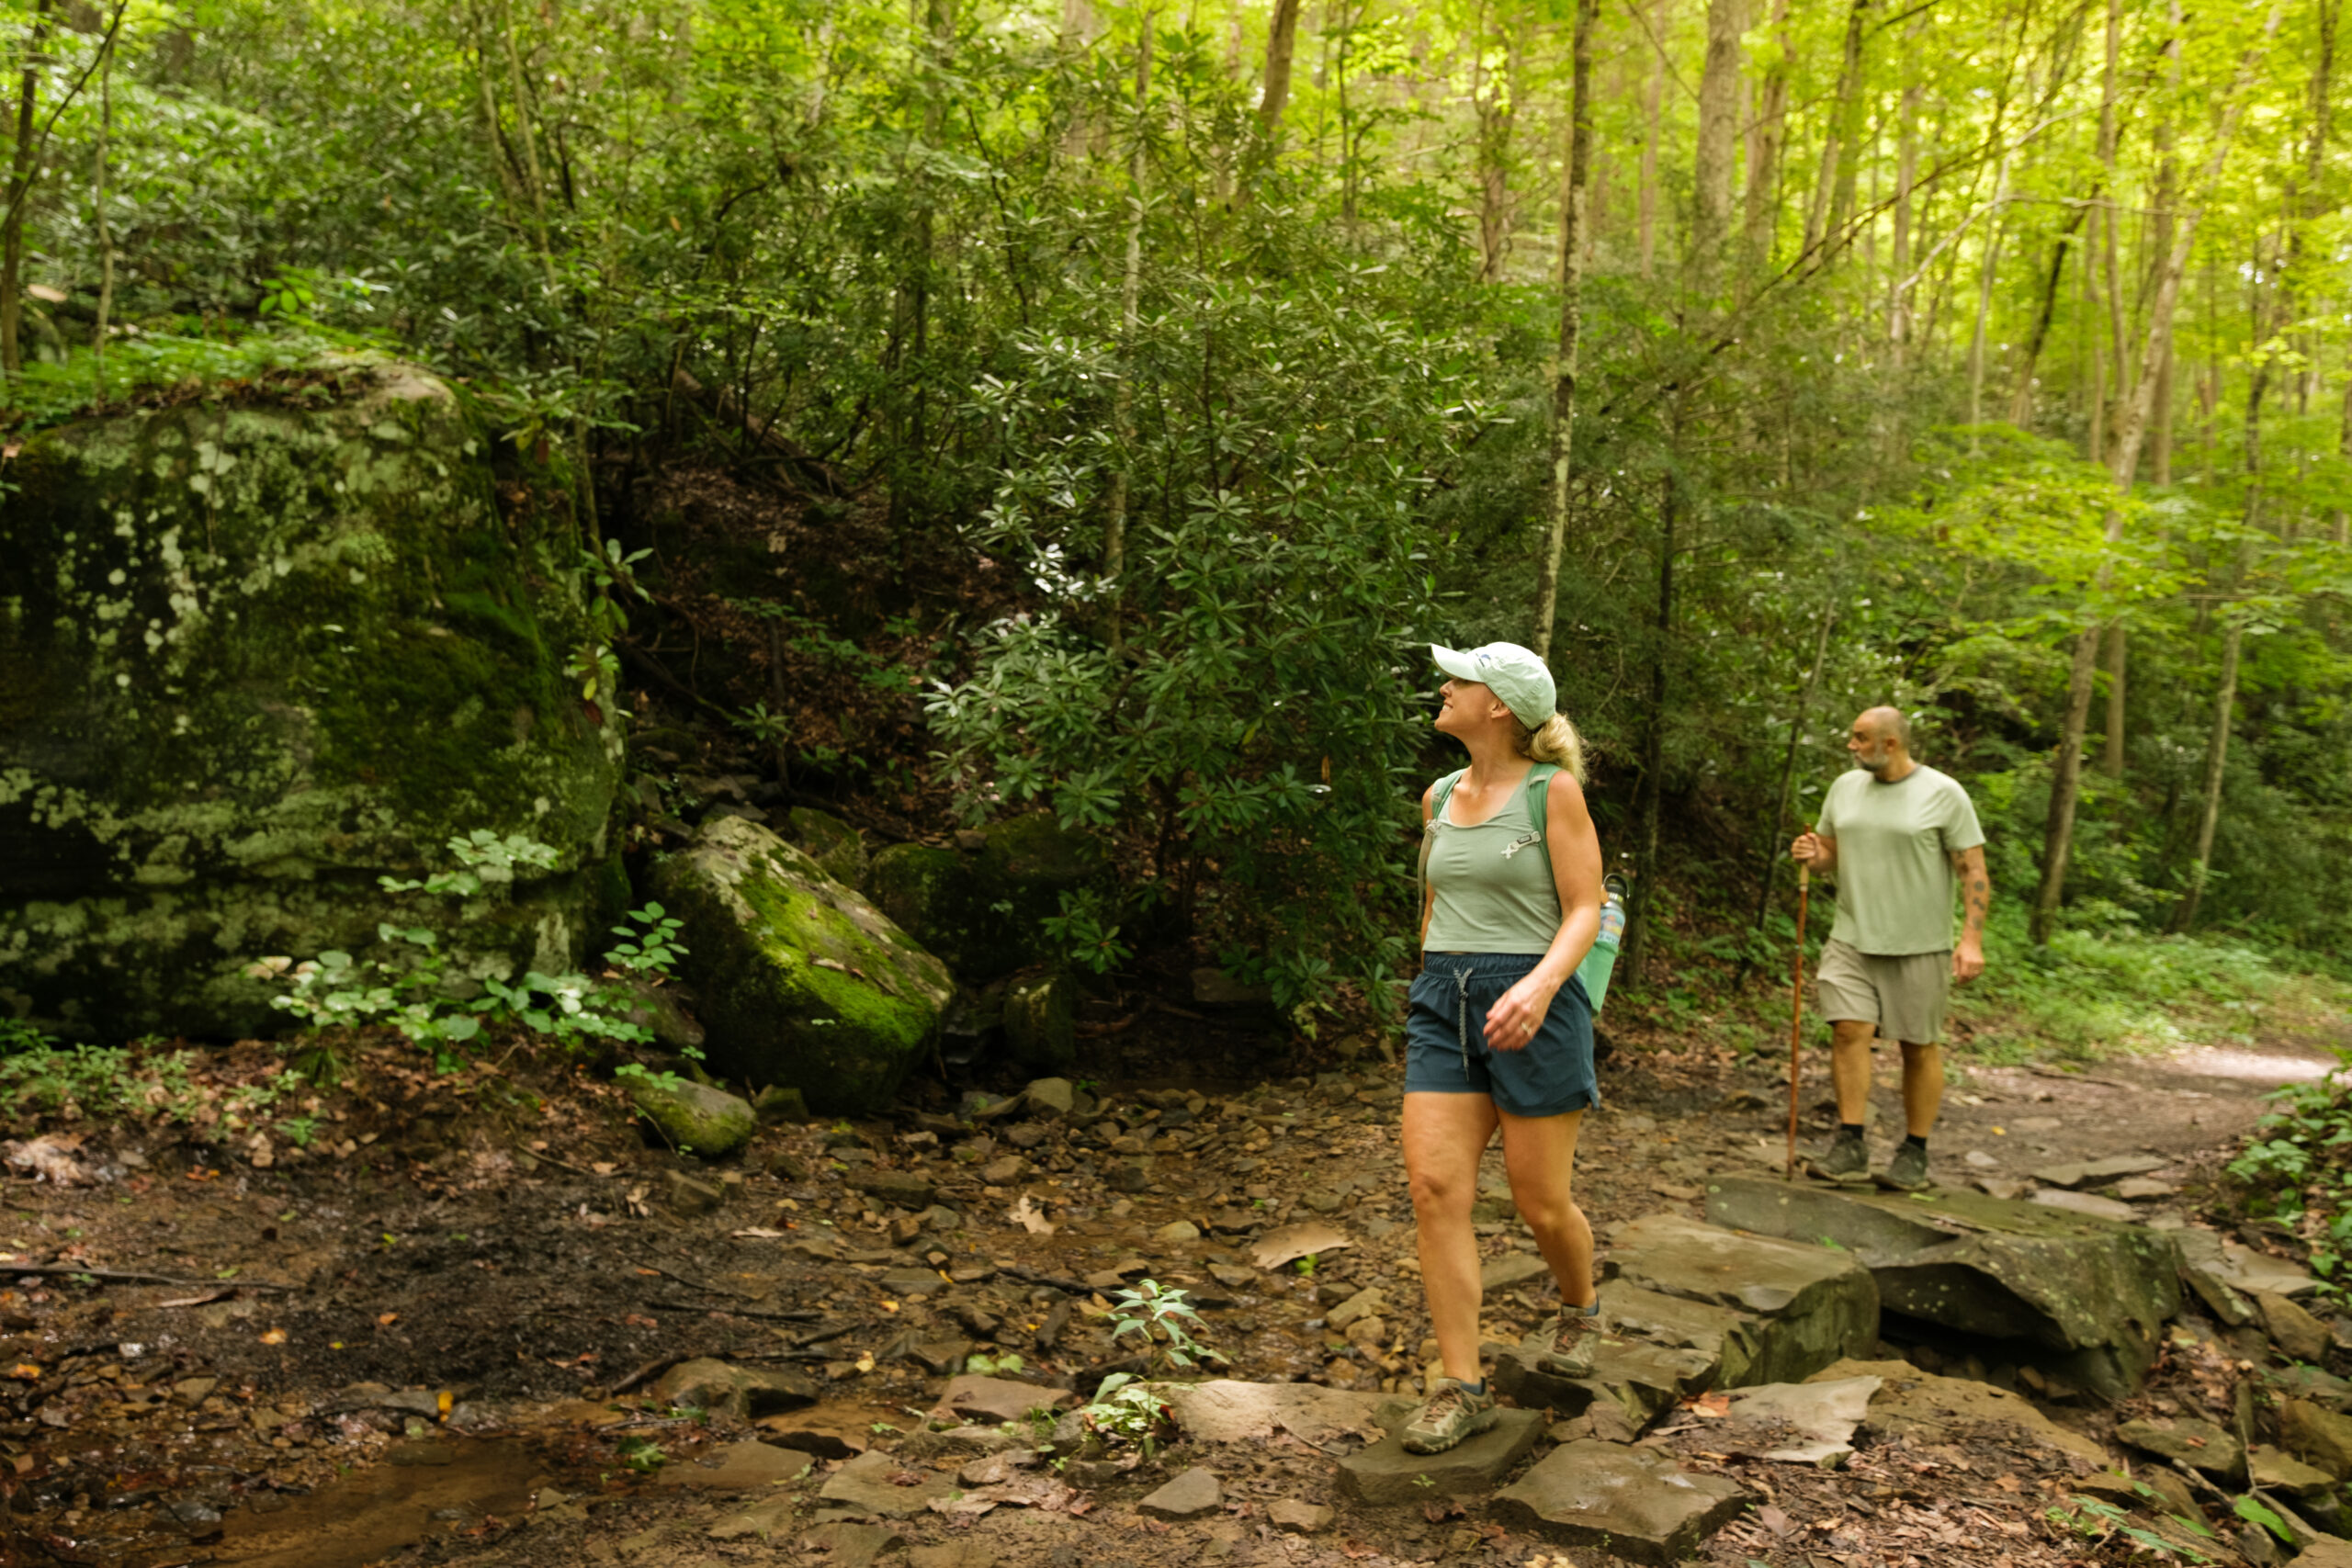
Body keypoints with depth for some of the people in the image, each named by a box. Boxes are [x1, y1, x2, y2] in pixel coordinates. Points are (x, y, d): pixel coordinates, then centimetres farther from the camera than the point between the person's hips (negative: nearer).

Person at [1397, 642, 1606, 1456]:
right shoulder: (1438, 798, 10)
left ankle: (1580, 1308, 39)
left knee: (1541, 1203, 6)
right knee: (1435, 1189, -7)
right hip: (1443, 1001, 5)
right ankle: (1462, 1387, 2)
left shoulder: (1552, 791, -6)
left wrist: (1540, 984, -26)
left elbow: (1584, 911, -10)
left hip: (1531, 1005, -5)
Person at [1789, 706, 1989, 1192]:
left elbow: (1973, 870, -6)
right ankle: (1850, 1146, -4)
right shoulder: (1845, 787, 8)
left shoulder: (1943, 794, -6)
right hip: (1853, 938, 4)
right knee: (1849, 1030, -8)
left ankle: (1915, 1154, 15)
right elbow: (1830, 857, 18)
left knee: (1920, 1045, 4)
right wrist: (1812, 857, -6)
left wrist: (1972, 939, -15)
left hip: (1918, 945, -3)